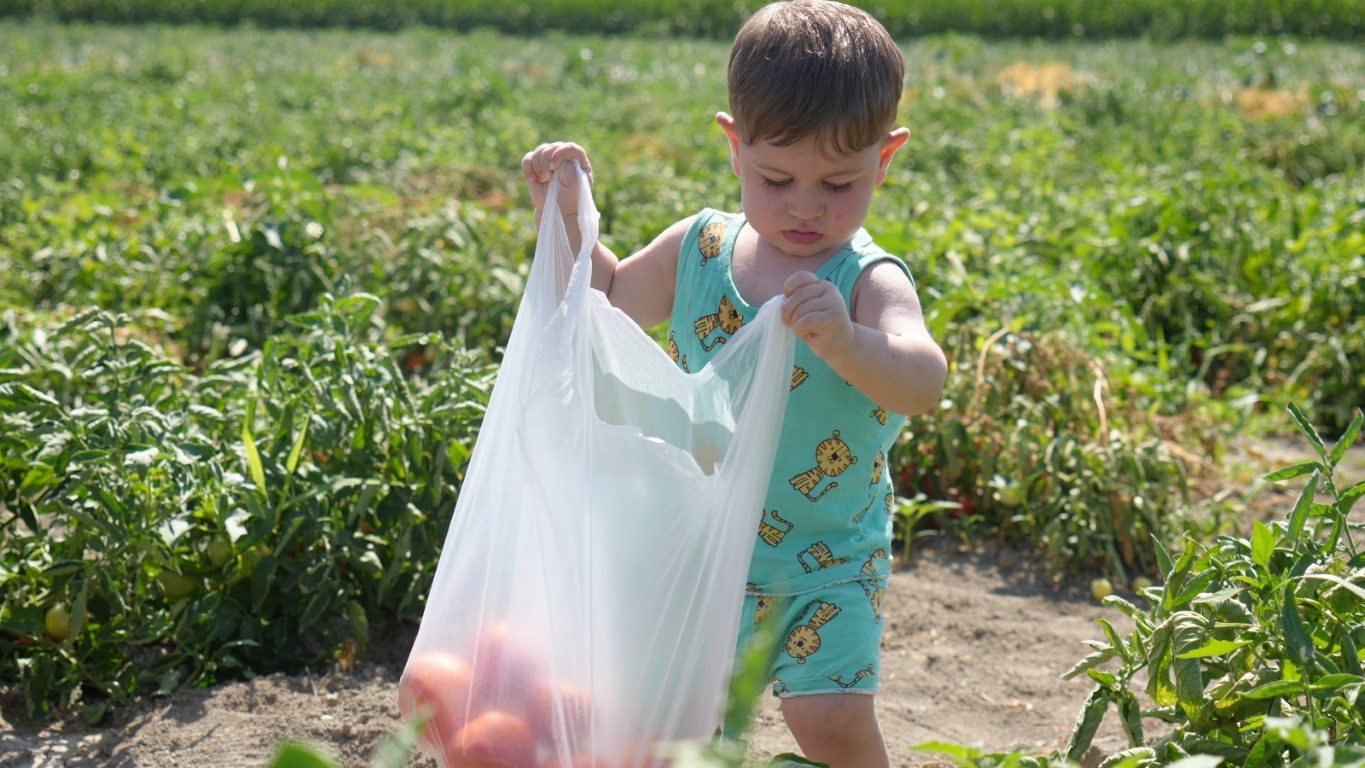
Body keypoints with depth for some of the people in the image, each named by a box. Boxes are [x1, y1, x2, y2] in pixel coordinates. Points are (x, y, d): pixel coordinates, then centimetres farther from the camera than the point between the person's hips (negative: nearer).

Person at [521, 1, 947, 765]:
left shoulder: (868, 281, -20)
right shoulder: (700, 248, -4)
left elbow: (925, 381, -39)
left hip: (828, 561, -4)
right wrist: (565, 213, 1)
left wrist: (846, 341, -58)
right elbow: (609, 299, 14)